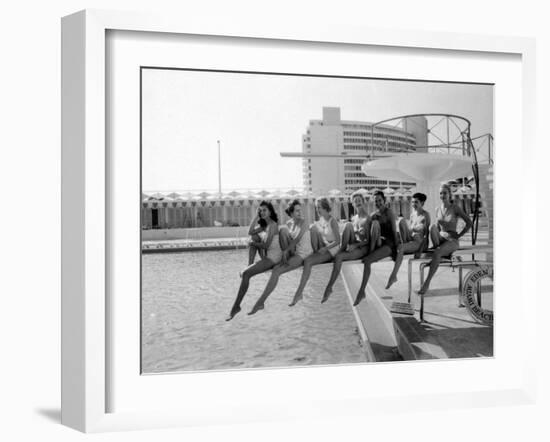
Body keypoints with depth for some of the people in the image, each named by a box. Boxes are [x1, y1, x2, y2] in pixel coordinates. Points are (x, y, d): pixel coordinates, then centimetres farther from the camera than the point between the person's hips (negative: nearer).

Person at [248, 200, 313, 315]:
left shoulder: (303, 222, -9)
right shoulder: (289, 223, 8)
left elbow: (297, 239, -17)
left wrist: (286, 251, -14)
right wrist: (286, 252, -6)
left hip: (303, 254, -6)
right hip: (292, 252, 6)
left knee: (276, 271, -24)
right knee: (283, 229, -16)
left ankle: (260, 302, -22)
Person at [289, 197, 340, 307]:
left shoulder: (332, 221, -12)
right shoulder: (320, 220, 10)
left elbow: (337, 241, -14)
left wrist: (324, 249, -23)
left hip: (332, 250, -7)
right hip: (321, 248, 7)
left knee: (307, 261, -29)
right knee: (313, 227, -13)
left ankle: (299, 293, -28)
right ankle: (314, 252, -10)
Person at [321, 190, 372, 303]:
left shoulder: (368, 219, -5)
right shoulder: (353, 219, 14)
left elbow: (369, 240, -8)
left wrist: (355, 245, -21)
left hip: (362, 247, -5)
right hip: (351, 245, 5)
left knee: (338, 257, -31)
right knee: (348, 224, -22)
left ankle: (329, 287, -25)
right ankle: (342, 249, -20)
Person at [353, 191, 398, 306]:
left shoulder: (389, 212, -3)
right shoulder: (374, 215, 13)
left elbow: (394, 231, -6)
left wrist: (397, 247, -10)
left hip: (388, 244, -5)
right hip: (378, 243, 5)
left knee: (367, 260, -28)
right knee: (375, 223, -23)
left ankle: (362, 291, -25)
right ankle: (372, 250, -19)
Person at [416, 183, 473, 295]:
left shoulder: (455, 208, -4)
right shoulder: (438, 209, 10)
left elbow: (469, 223, -2)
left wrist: (458, 236, -6)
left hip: (452, 241, -4)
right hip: (441, 238, 4)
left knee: (437, 253, -36)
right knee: (432, 226, -32)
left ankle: (427, 283, -35)